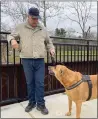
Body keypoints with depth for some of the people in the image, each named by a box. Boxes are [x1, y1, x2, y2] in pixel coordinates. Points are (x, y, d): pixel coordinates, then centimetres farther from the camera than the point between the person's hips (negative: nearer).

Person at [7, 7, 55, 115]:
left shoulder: (43, 29, 10)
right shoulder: (20, 27, 5)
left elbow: (48, 42, 20)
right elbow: (11, 36, 14)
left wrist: (51, 49, 1)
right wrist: (12, 40, -10)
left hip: (40, 60, 1)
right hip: (26, 60, 0)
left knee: (40, 83, 1)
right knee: (29, 82, 9)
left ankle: (41, 104, 14)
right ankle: (31, 102, 26)